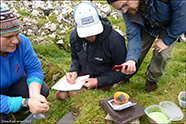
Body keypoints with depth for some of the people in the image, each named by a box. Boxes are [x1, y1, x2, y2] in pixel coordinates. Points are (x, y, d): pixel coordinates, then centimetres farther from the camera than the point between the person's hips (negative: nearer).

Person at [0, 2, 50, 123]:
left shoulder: (22, 41, -23)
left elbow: (34, 69, -15)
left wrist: (34, 94, -32)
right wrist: (26, 103, -43)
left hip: (14, 83, 4)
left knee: (43, 91, -15)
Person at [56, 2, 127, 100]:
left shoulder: (114, 39, -28)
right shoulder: (74, 36, -12)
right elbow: (75, 58, 6)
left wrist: (98, 81, -24)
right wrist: (74, 71, -15)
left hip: (104, 79, -4)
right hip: (83, 74, 5)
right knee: (60, 95, 1)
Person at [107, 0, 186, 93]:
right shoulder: (128, 12, -28)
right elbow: (133, 35, -30)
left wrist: (167, 40, -28)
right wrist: (131, 59, -48)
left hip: (171, 23, -2)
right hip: (148, 24, 3)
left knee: (162, 53, -14)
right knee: (136, 51, -3)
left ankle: (152, 80, 15)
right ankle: (125, 76, 23)